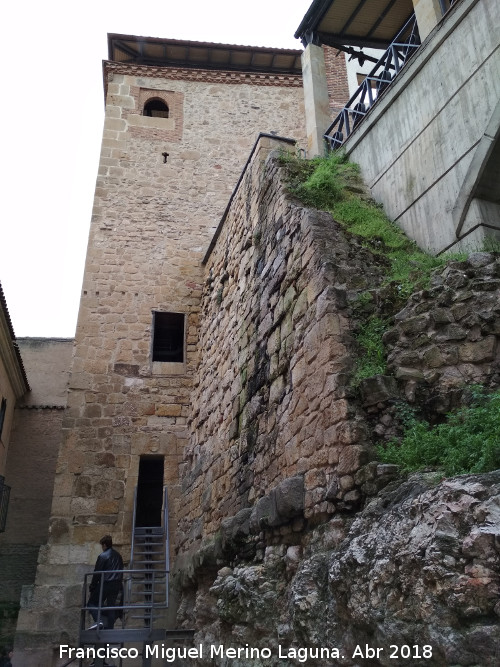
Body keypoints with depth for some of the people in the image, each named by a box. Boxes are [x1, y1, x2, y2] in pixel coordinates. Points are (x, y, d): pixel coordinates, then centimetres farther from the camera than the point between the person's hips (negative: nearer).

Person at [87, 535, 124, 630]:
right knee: (111, 606, 12)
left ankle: (100, 620, -16)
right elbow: (121, 572, 17)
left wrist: (91, 588, -2)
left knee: (91, 603, 5)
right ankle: (109, 628, 8)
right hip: (116, 585, 7)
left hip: (105, 584, -7)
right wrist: (120, 589, 22)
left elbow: (97, 574, -10)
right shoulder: (118, 556, 12)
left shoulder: (103, 556, -10)